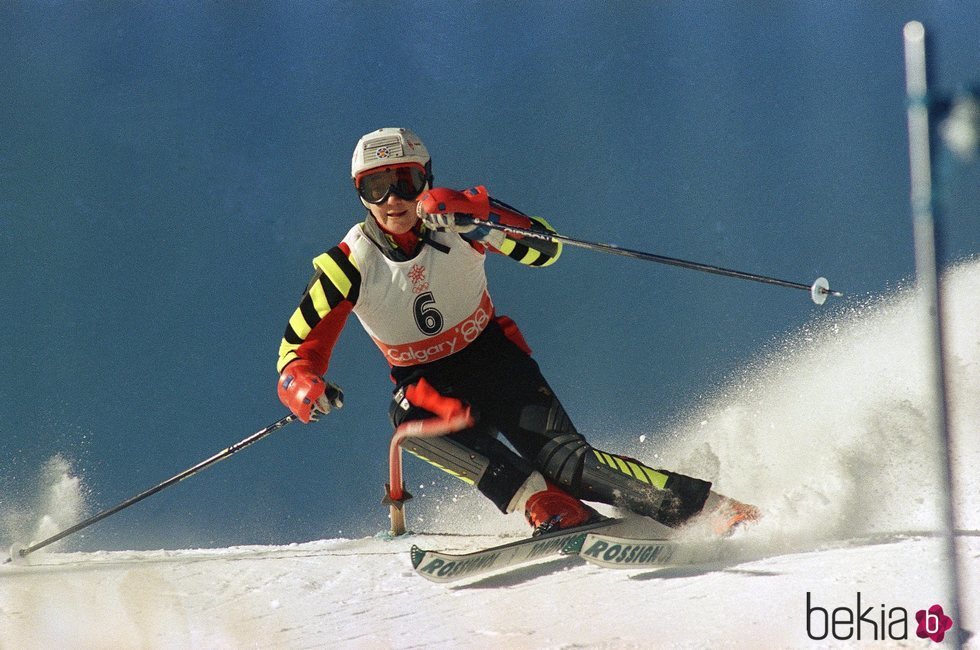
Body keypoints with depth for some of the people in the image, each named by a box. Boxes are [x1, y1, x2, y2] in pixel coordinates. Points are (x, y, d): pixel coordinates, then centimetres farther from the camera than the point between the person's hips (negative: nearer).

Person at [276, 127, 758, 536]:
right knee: (411, 419, -35)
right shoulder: (348, 266, -13)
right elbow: (298, 349, -7)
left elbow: (545, 248, -24)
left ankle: (714, 510, -25)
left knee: (560, 456, -23)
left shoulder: (457, 218, -14)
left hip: (493, 357, -1)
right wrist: (304, 387, -31)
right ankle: (544, 505, -40)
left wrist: (480, 219, -40)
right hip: (427, 383, 1)